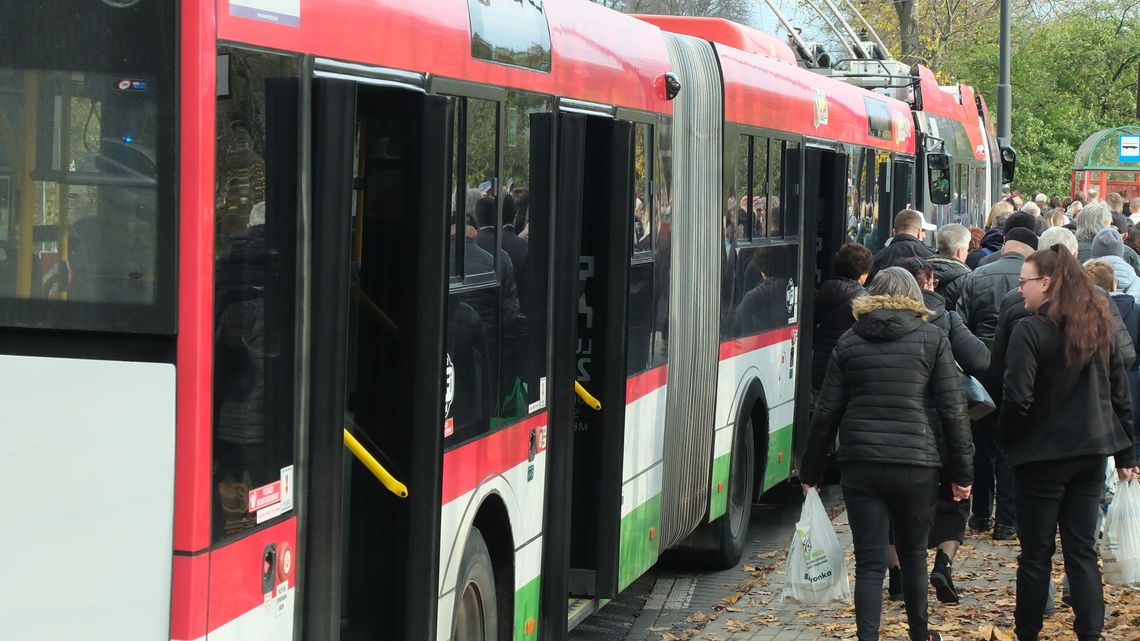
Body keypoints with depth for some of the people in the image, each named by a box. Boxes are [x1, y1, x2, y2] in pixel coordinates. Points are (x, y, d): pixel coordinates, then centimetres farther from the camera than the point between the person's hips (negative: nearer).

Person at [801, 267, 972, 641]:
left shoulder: (849, 342, 6)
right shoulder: (932, 339, 2)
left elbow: (827, 412, 5)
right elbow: (953, 411, -3)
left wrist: (811, 471, 13)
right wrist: (962, 473, 2)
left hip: (860, 465, 1)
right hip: (915, 465, -1)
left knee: (869, 563, 2)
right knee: (913, 556, 17)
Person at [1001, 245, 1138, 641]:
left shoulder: (1031, 330, -15)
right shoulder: (1099, 325, 5)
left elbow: (1018, 399, -20)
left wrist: (1008, 440, -3)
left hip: (1044, 454, -5)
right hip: (1092, 452, 5)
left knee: (1036, 554, 7)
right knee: (1083, 552, 9)